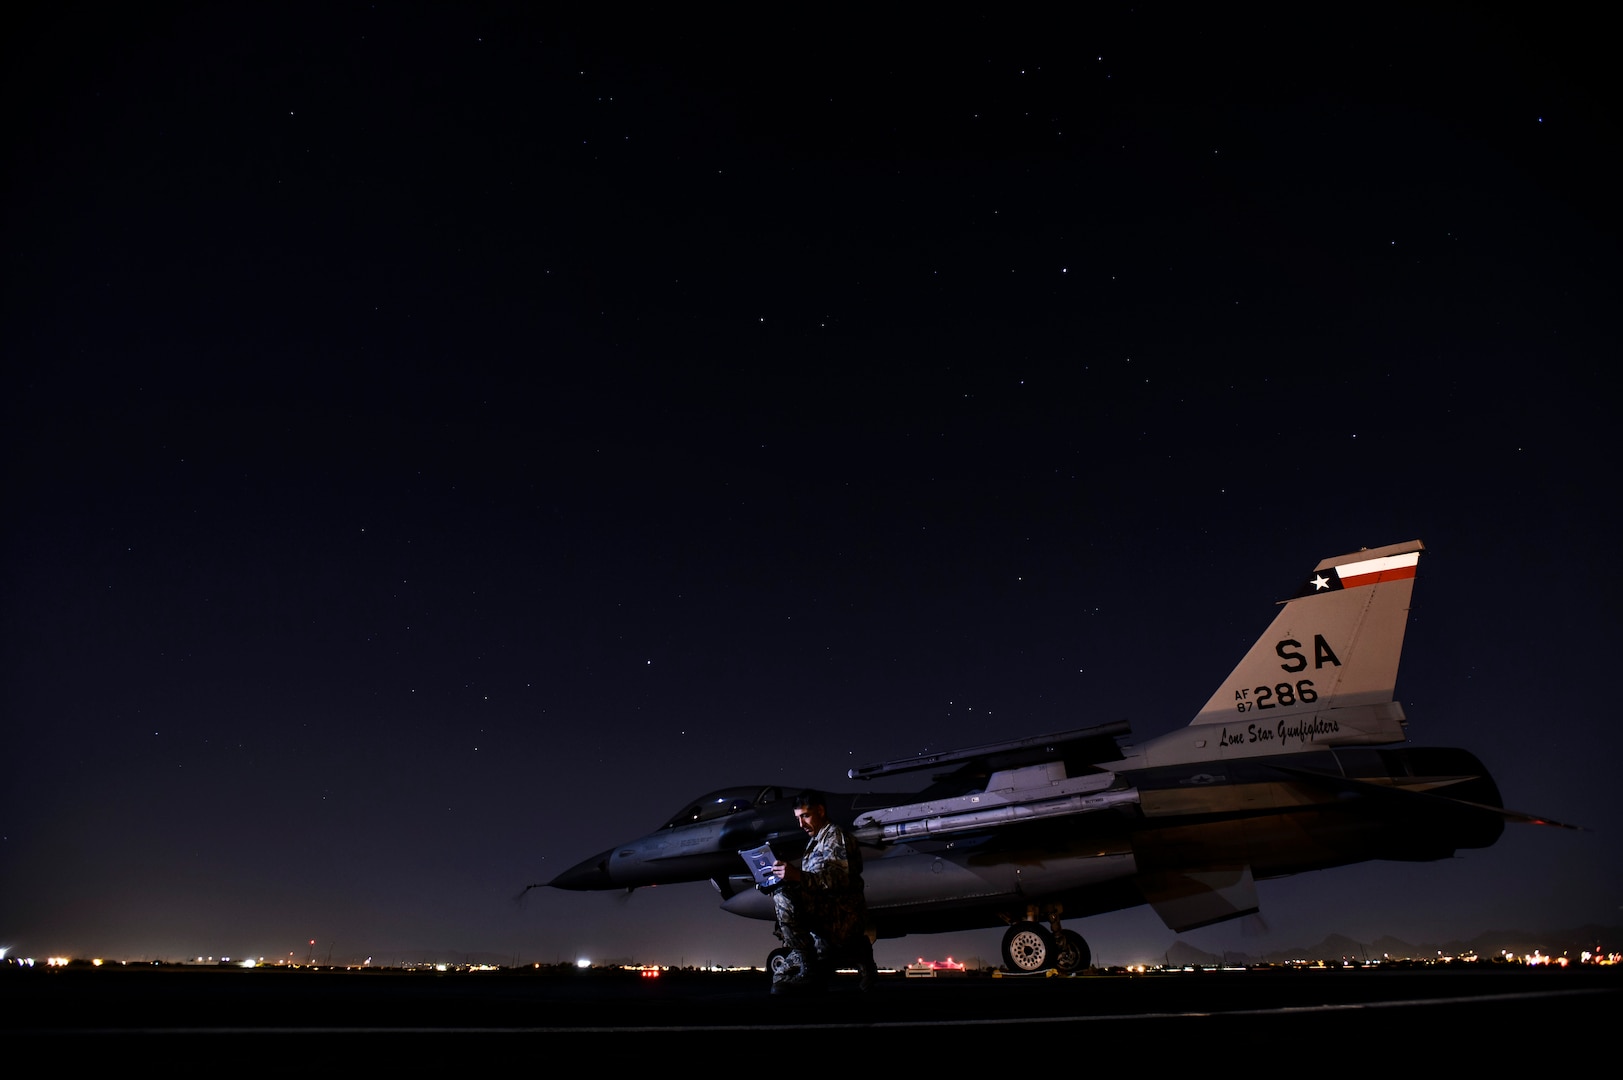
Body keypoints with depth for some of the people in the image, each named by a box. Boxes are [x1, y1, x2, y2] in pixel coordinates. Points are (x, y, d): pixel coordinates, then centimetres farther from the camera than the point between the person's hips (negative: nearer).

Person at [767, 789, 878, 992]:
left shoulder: (835, 835, -4)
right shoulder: (816, 840, 23)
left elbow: (839, 879, -22)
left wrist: (798, 876, -34)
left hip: (843, 914, -10)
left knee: (784, 897, -27)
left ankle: (810, 968, -19)